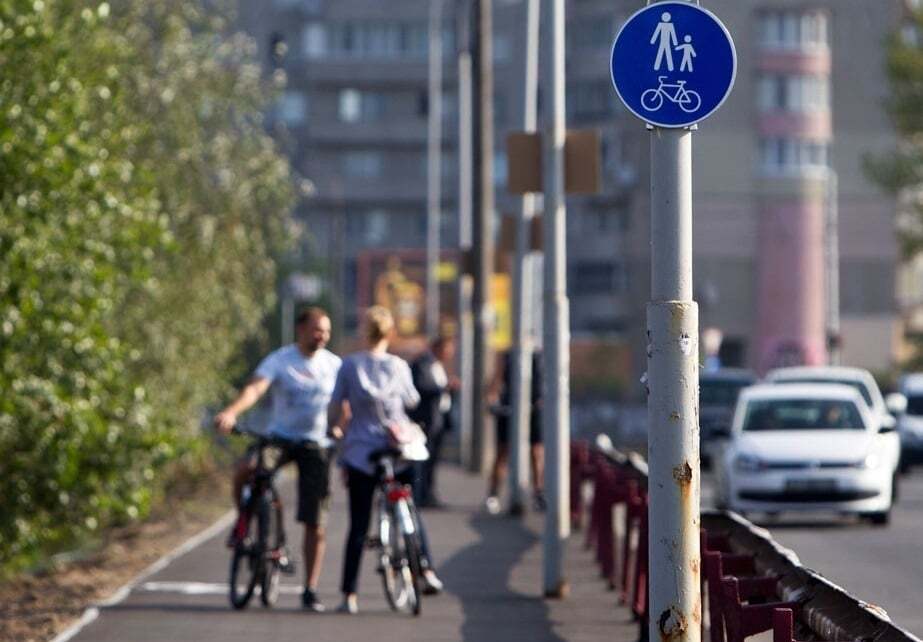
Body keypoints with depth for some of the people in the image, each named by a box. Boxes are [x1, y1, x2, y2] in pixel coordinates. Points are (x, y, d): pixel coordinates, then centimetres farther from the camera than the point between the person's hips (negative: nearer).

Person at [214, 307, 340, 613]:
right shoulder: (279, 360, -8)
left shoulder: (333, 365, 2)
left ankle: (310, 591, 10)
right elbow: (255, 388, -24)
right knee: (245, 468, -34)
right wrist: (231, 412, -43)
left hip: (315, 444, 2)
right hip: (280, 435, -2)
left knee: (316, 524, -1)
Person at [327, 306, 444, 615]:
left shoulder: (350, 364, -5)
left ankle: (349, 596, -1)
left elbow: (335, 406, -3)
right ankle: (427, 570, 11)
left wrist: (334, 428, 13)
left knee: (359, 526, 1)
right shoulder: (398, 366, -2)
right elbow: (412, 401, 11)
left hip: (361, 452, -1)